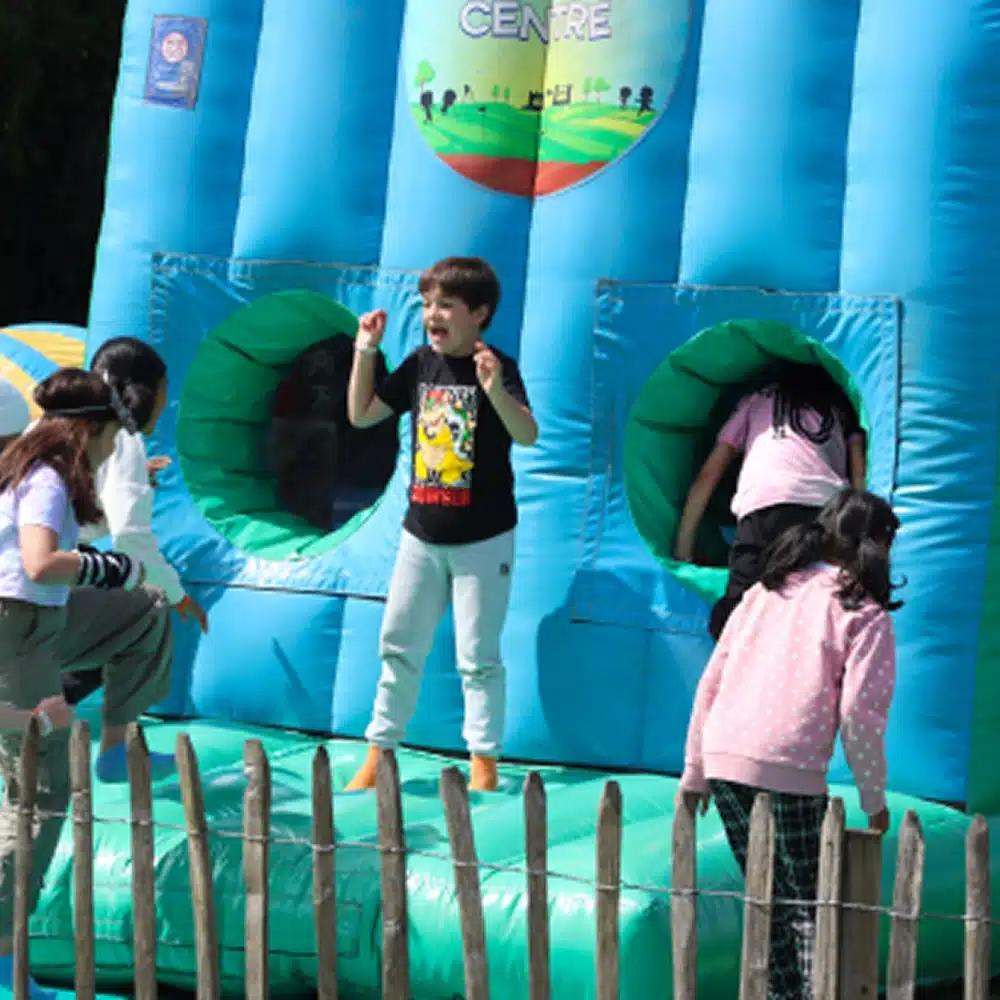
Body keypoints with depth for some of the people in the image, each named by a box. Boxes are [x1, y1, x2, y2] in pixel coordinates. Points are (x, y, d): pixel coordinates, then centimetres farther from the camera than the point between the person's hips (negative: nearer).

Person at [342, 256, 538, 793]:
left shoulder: (497, 368, -14)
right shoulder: (420, 365, 2)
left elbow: (527, 435, -28)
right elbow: (361, 415, 8)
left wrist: (496, 391, -45)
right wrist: (365, 351, 0)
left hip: (482, 539, -5)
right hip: (422, 534, 6)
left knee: (478, 656, 1)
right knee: (399, 646, 11)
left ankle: (484, 766, 11)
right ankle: (377, 758, 20)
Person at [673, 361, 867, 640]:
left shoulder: (756, 401, 34)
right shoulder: (842, 409, 34)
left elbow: (708, 476, 30)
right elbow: (860, 478, 20)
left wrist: (682, 549, 31)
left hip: (764, 511, -2)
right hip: (830, 513, 2)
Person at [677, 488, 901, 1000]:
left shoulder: (767, 591, 17)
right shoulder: (866, 616, 1)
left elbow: (711, 681, 14)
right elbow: (859, 713, -8)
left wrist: (695, 770, 19)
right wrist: (874, 799, 2)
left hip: (723, 759, 5)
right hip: (788, 771, -5)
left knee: (768, 899, 19)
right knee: (810, 906, 6)